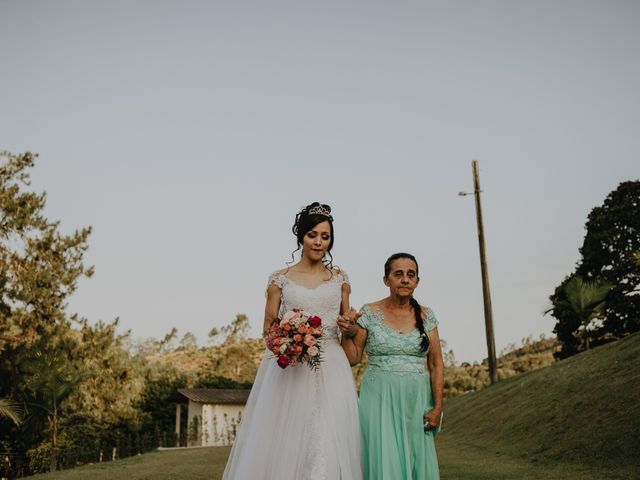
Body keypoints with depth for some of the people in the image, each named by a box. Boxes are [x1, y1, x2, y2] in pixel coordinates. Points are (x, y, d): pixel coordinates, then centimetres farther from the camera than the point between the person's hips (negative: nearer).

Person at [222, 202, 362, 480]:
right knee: (283, 443, -2)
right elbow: (269, 327, 7)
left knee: (329, 444, -6)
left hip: (331, 370, 1)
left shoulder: (340, 278, 10)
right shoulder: (280, 279, 5)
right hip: (289, 369, -1)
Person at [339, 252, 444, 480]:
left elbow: (436, 364, 4)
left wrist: (437, 407, -2)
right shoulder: (369, 313, -2)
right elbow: (353, 359, 2)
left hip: (416, 401, 2)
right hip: (380, 399, -2)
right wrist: (348, 333, -15)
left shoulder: (426, 316, 4)